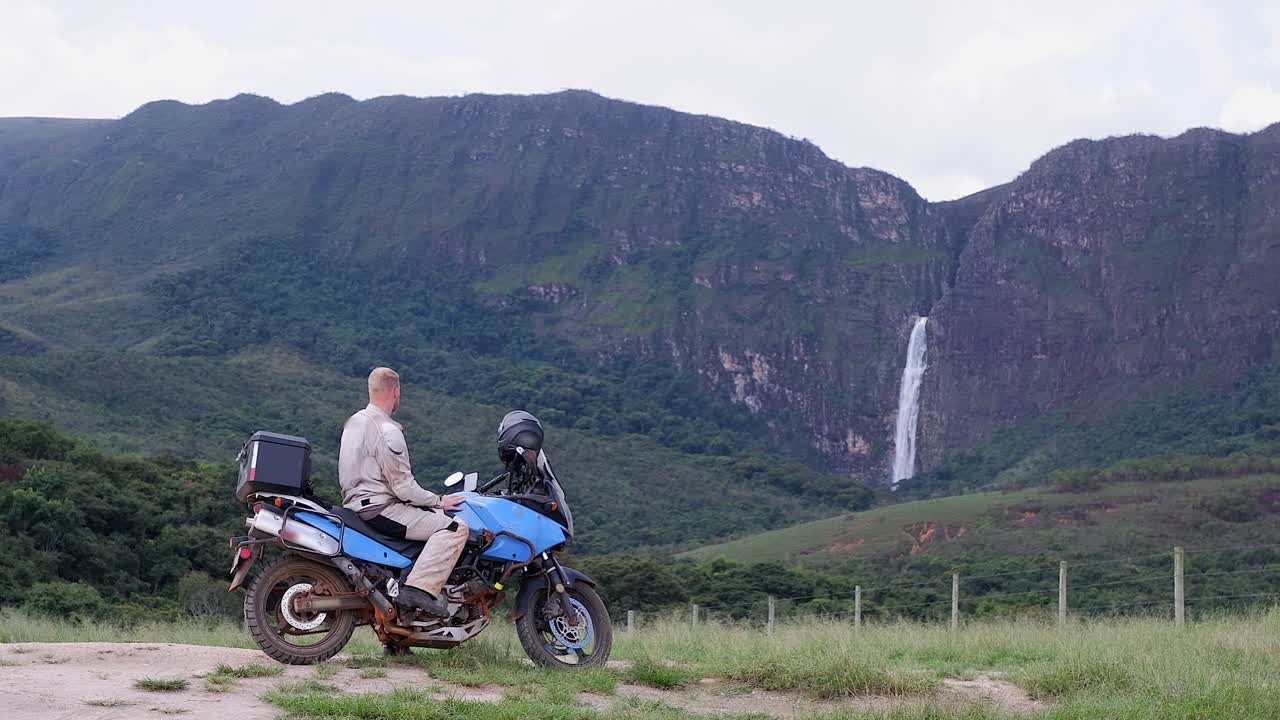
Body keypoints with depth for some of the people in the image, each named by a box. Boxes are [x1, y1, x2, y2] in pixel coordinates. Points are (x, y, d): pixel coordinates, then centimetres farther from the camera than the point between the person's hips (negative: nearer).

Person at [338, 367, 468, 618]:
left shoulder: (354, 422, 13)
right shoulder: (387, 431, -17)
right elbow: (403, 486, -18)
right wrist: (439, 501, -5)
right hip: (379, 509, -10)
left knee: (435, 515, 27)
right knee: (455, 528, -19)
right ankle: (419, 588, -29)